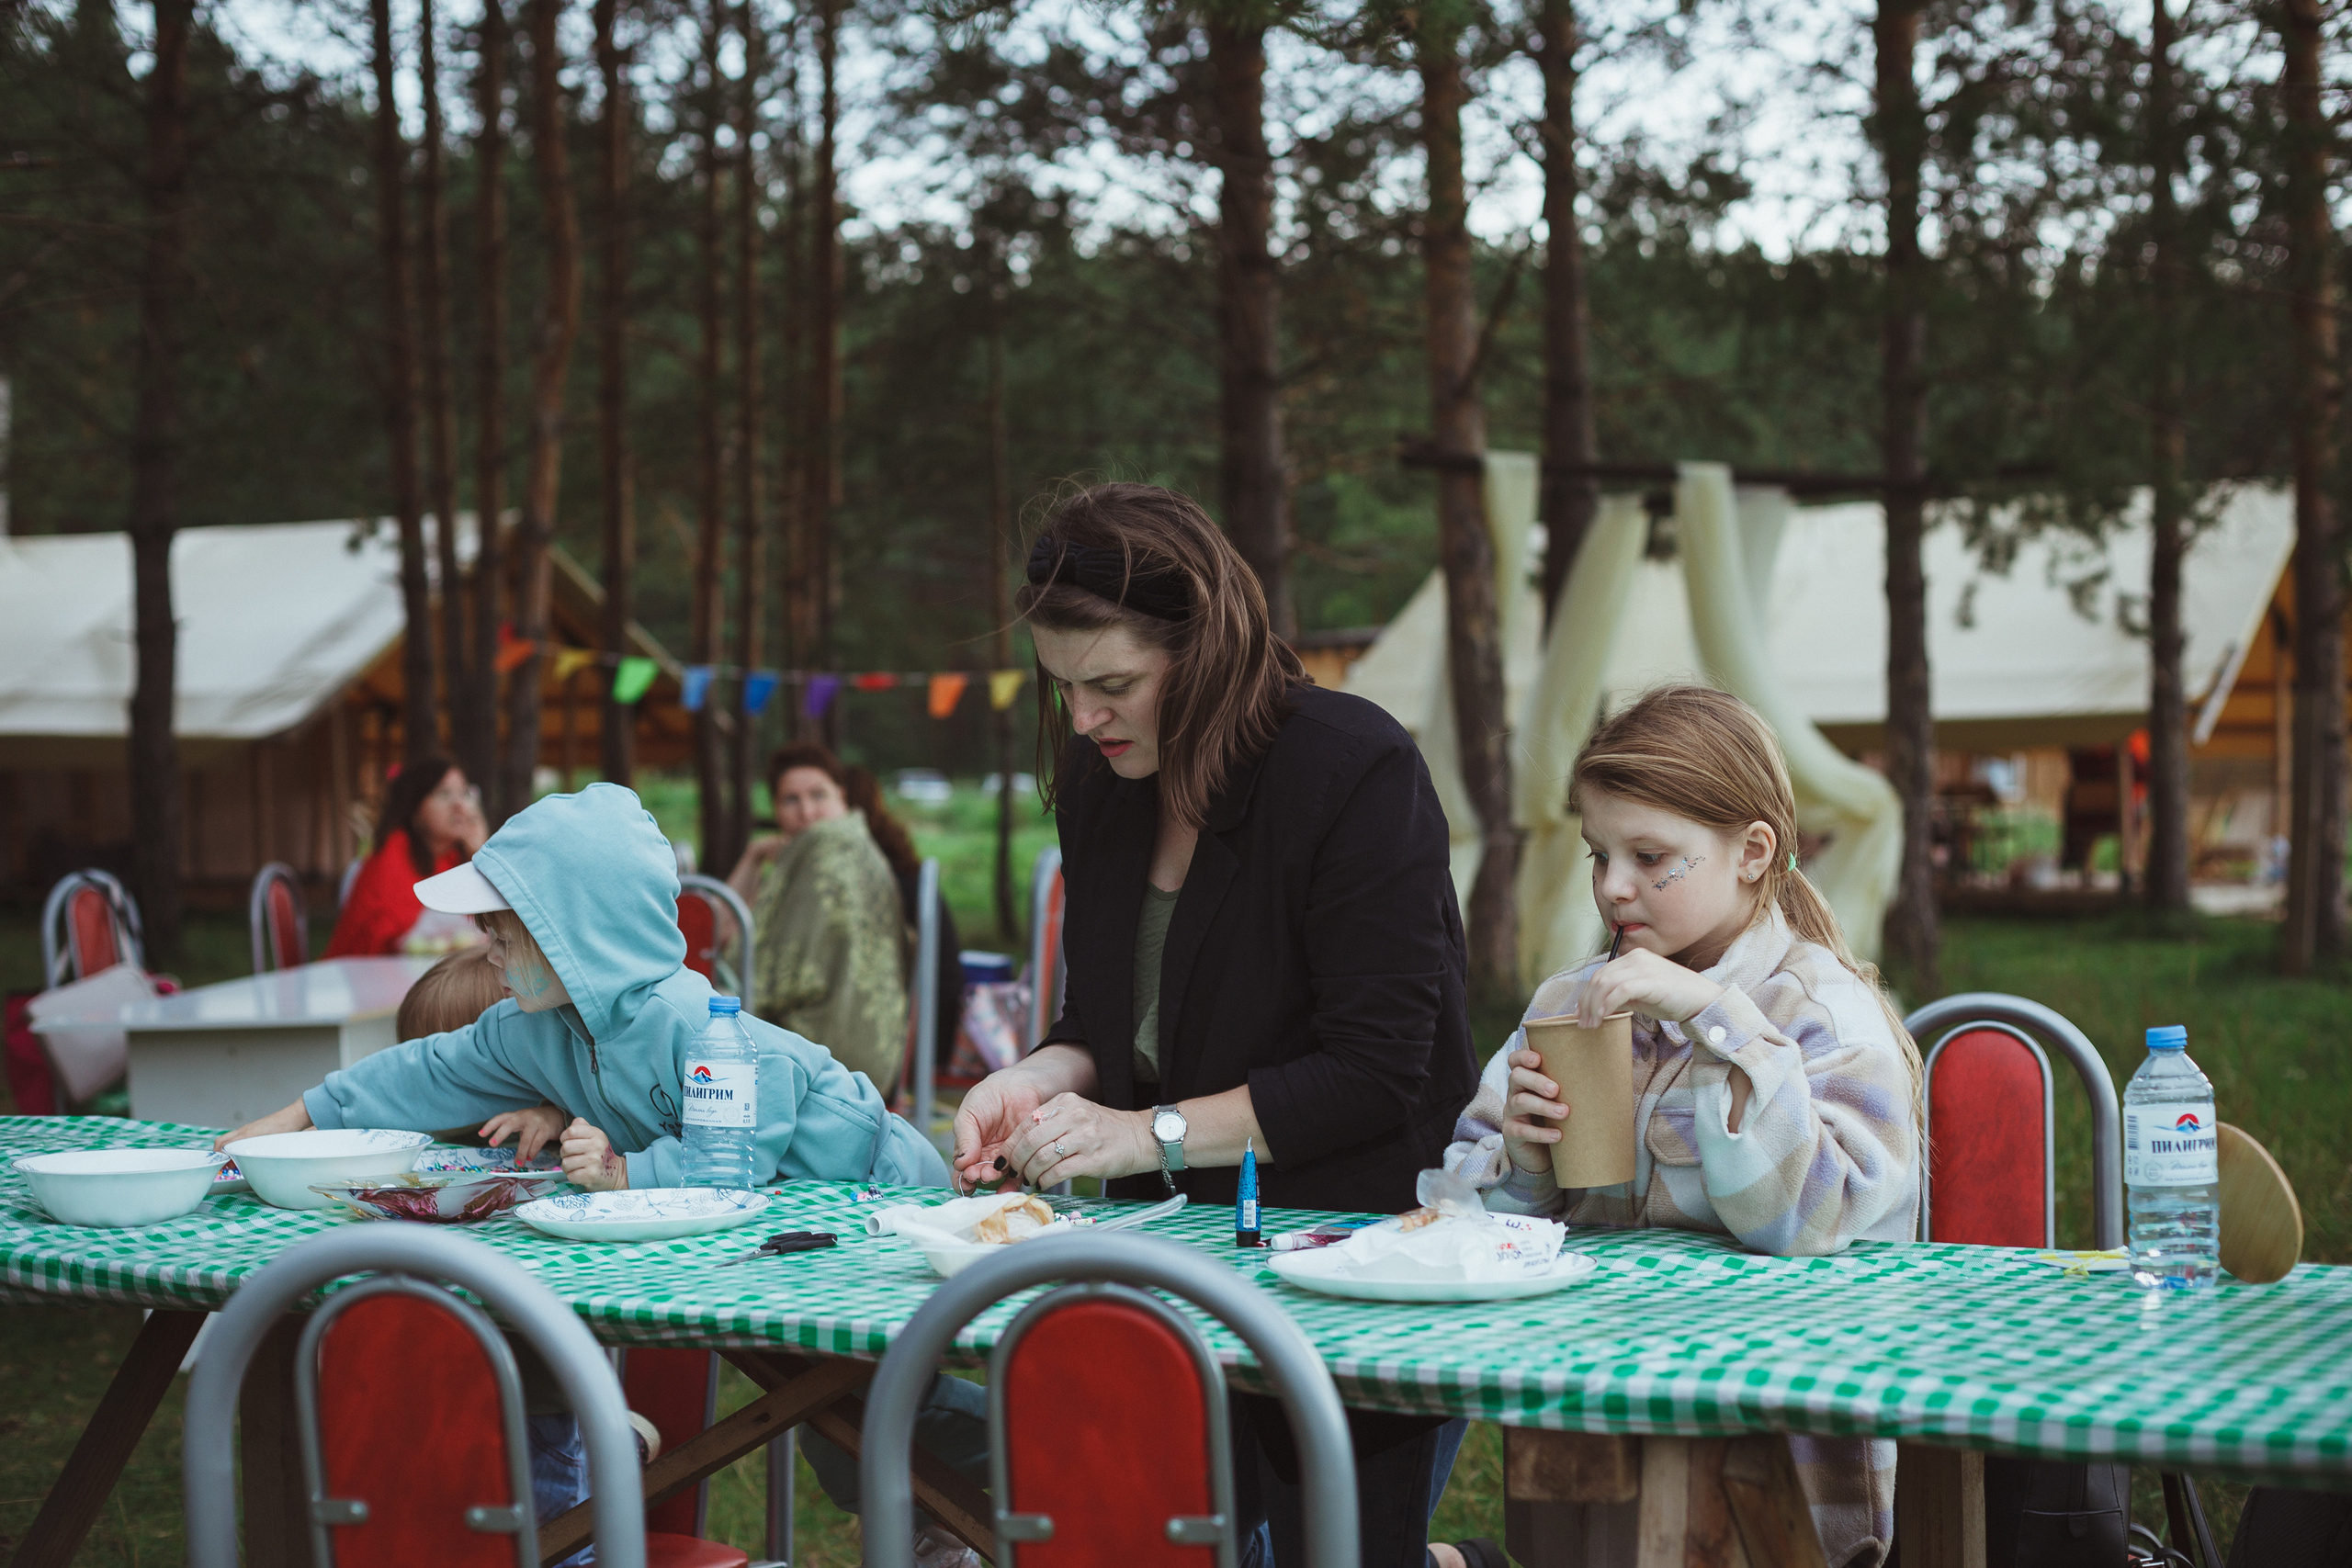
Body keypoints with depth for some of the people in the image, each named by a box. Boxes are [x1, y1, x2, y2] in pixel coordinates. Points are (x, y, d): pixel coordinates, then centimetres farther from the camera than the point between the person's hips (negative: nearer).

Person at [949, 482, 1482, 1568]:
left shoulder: (1356, 770, -16)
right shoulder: (1097, 783, 5)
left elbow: (1376, 1071, -19)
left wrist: (1151, 1134, -21)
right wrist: (1045, 1079, -6)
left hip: (1359, 1229, -6)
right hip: (1179, 1244, 6)